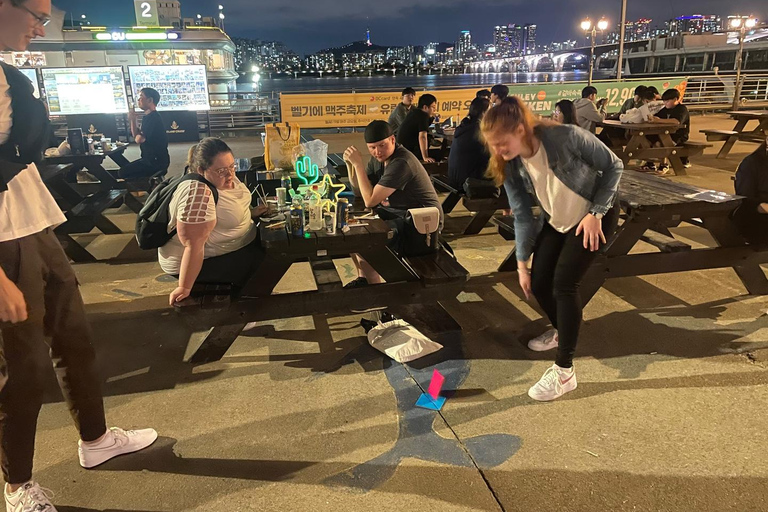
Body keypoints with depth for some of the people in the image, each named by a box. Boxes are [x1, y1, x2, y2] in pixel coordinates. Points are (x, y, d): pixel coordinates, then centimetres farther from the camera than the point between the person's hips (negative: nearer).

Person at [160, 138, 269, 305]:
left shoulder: (224, 178, -4)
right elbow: (193, 246, -33)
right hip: (200, 261, -10)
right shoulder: (198, 193, -32)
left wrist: (251, 212, 6)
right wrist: (184, 288, -30)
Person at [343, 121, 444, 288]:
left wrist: (358, 164, -23)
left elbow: (370, 201, -26)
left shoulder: (401, 163, -25)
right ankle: (363, 278, 21)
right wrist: (351, 165, -6)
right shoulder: (379, 158, 4)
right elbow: (359, 192, 9)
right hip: (397, 213, 10)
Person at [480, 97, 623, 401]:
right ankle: (562, 331, 34)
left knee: (564, 283, -16)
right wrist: (522, 263, -8)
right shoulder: (510, 166, -16)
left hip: (594, 217, -5)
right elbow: (523, 215, -8)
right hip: (556, 222, 5)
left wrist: (596, 212, -22)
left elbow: (613, 166, -17)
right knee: (538, 283, 1)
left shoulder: (566, 137, -31)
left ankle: (564, 372, -8)